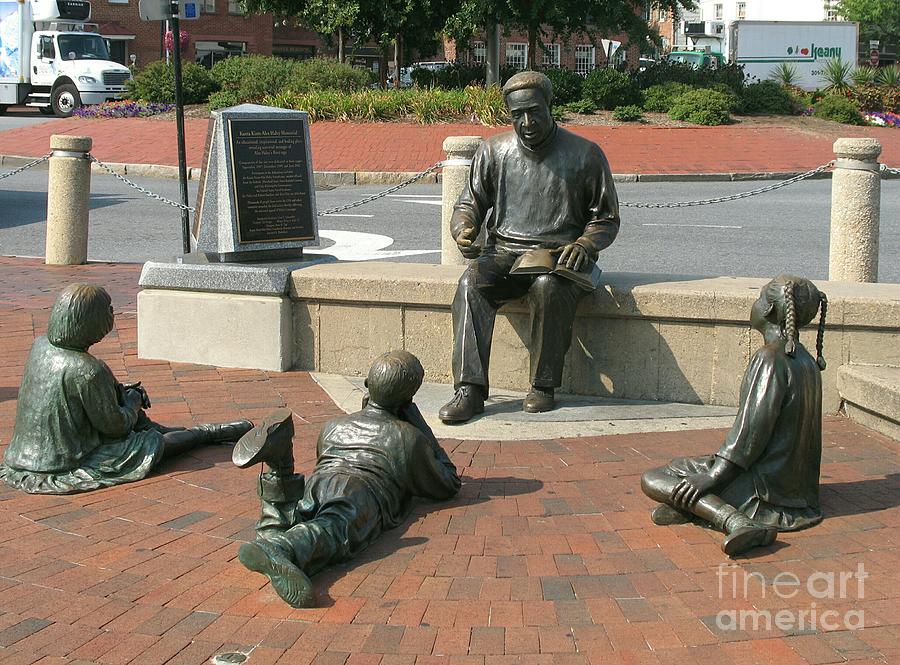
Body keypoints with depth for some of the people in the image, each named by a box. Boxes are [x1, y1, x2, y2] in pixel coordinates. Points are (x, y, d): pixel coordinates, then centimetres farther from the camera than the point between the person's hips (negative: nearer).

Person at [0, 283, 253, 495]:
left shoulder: (40, 345, -3)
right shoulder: (87, 371, -27)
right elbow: (116, 426, -16)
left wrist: (120, 390, 10)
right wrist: (132, 400, 6)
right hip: (63, 469, -8)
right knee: (157, 443, 8)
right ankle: (208, 434, 33)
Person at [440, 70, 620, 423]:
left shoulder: (585, 154, 3)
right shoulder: (493, 150, 9)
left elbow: (606, 218, 8)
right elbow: (469, 203, 15)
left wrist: (584, 245, -13)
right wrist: (463, 229, -9)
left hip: (559, 254, -2)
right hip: (503, 251, 3)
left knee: (548, 286, -38)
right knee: (471, 282, -30)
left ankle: (544, 386, -24)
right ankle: (470, 390, -35)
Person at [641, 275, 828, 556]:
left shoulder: (770, 359, -18)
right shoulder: (805, 359, 11)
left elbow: (752, 430, -23)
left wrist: (711, 477, -18)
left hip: (767, 487, -10)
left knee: (652, 480, -11)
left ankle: (738, 522, -27)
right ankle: (688, 506, -4)